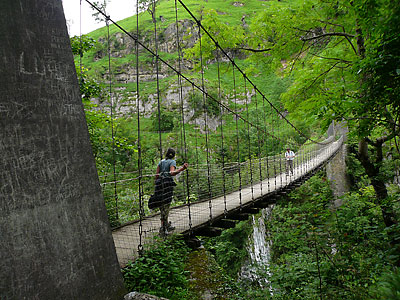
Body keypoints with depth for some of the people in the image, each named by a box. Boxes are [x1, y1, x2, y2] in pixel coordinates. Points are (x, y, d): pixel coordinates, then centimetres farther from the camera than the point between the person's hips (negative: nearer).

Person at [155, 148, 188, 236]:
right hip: (167, 183, -6)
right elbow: (172, 173, -19)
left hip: (159, 183, 6)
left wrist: (157, 182, 18)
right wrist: (181, 169, -25)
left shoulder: (161, 162, 14)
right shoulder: (172, 162, -2)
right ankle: (162, 228, -4)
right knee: (166, 206, -3)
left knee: (162, 205, 13)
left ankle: (167, 225, 26)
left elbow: (156, 174, 10)